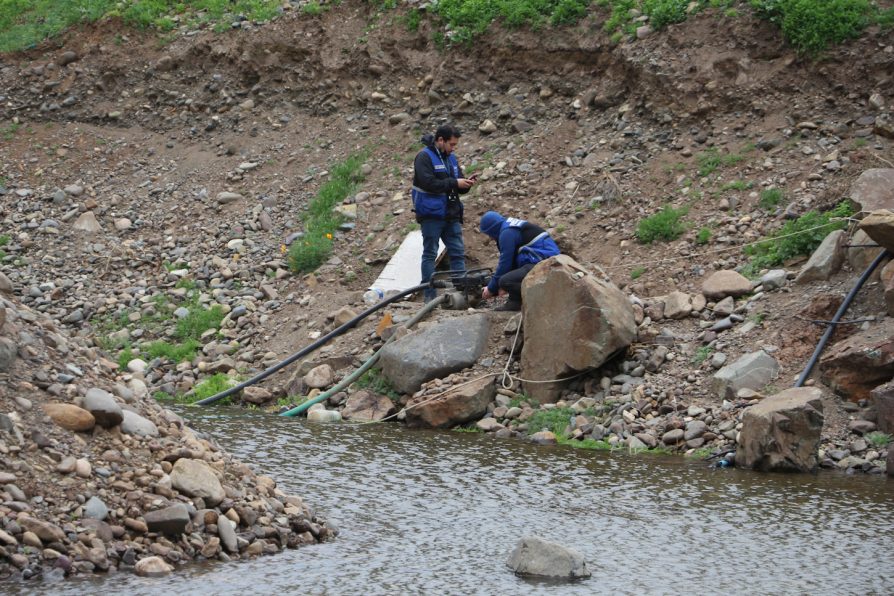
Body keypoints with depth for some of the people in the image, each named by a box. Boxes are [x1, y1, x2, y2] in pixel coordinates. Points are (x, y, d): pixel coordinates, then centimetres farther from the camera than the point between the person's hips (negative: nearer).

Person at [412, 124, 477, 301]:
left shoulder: (451, 158, 13)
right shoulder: (424, 157, -10)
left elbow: (458, 185, 19)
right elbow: (428, 183, -21)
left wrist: (465, 184, -3)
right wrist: (454, 183, -19)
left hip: (451, 215, 7)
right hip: (431, 215, -7)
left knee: (458, 253, 6)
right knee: (430, 254, 1)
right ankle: (430, 295, 5)